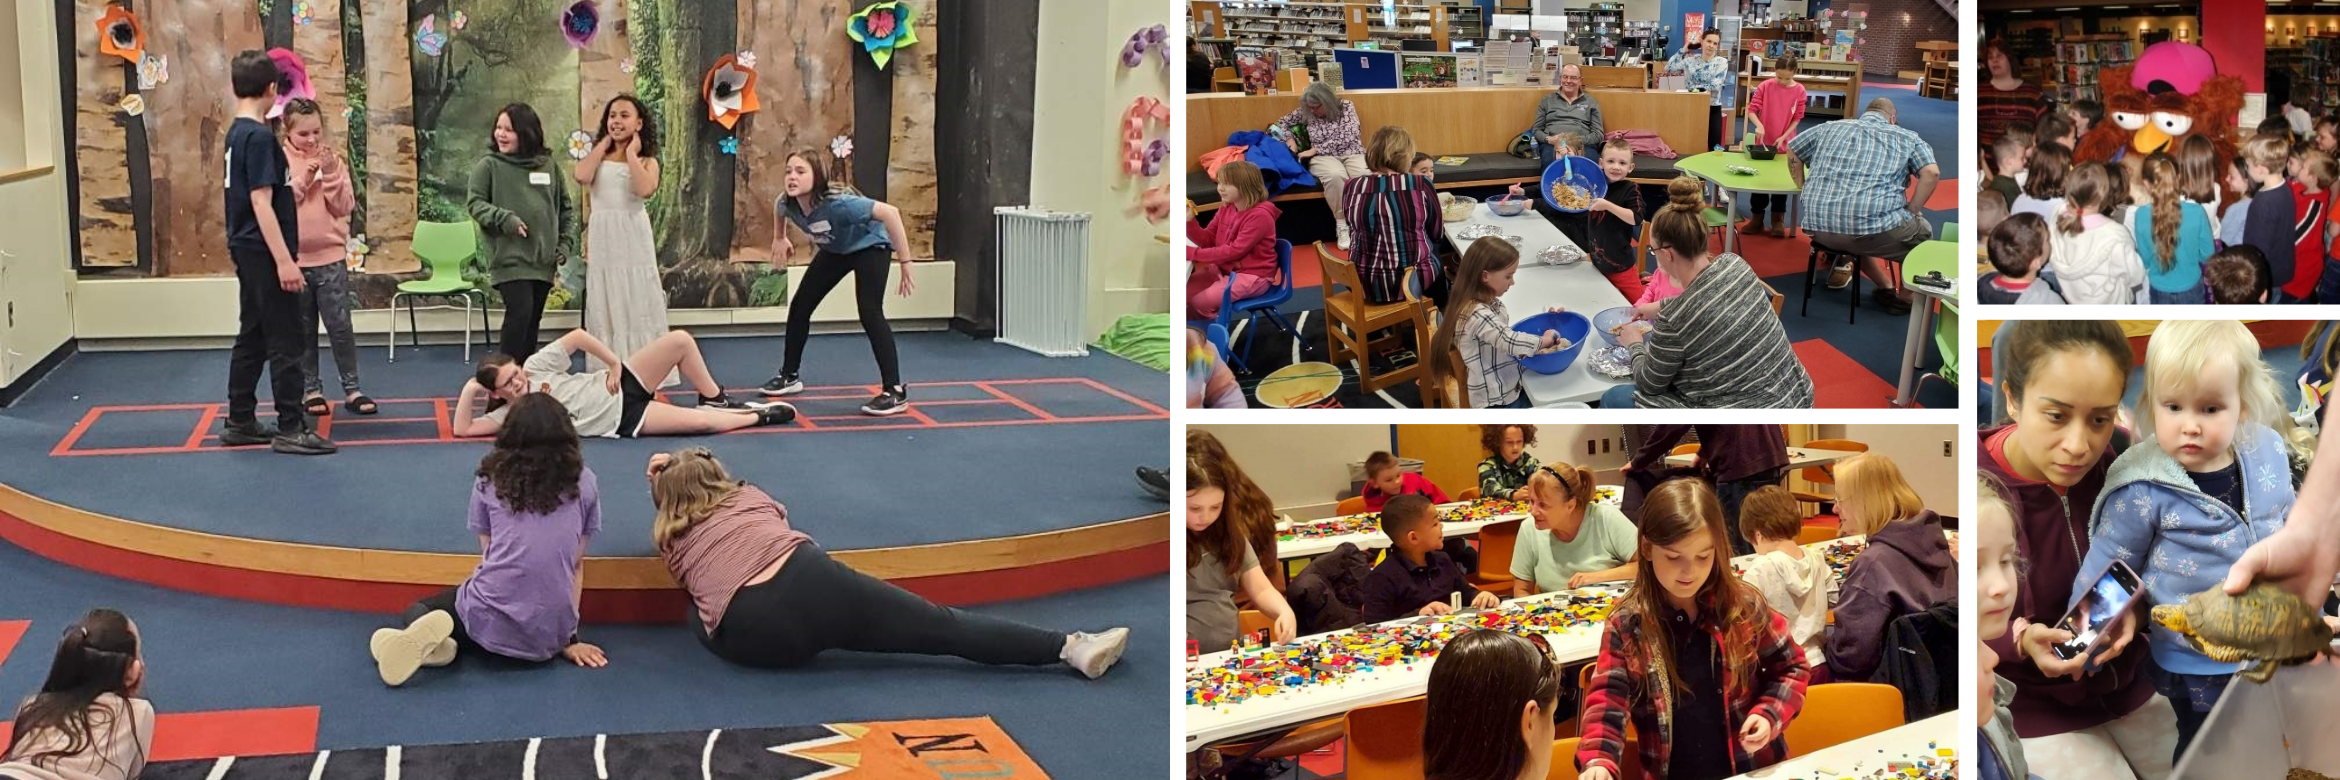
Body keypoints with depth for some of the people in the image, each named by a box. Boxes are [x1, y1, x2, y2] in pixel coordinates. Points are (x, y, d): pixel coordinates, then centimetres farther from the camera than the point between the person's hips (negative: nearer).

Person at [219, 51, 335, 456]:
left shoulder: (236, 133, 11)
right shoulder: (260, 137, -17)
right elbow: (261, 202, -21)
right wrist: (284, 261, -23)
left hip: (246, 251, 10)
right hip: (264, 253, -10)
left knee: (252, 337, 15)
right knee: (284, 341, -5)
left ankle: (240, 422, 20)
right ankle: (291, 429, -2)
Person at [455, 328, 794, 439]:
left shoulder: (536, 365, -1)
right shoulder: (510, 415, -7)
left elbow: (578, 336, 2)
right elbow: (463, 429, -15)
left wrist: (615, 364, -2)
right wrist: (468, 391, -23)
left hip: (621, 386, 5)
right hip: (621, 420, -5)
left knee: (681, 340, -13)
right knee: (700, 422, -22)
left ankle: (717, 400, 9)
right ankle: (759, 417, 4)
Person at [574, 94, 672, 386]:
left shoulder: (647, 160, 3)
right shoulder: (598, 155, 10)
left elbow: (645, 189, -18)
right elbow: (582, 177, -12)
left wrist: (631, 154, -7)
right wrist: (604, 143, 0)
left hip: (633, 235, -2)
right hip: (602, 235, 2)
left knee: (638, 301, 0)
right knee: (605, 303, 5)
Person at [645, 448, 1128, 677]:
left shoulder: (671, 539, 26)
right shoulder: (747, 497, 27)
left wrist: (663, 482, 50)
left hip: (753, 642, 0)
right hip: (804, 582, 0)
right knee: (941, 627, 1)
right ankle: (1072, 647, -9)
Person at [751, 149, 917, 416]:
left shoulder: (838, 203, -42)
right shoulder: (787, 204, -23)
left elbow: (890, 212, -44)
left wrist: (905, 261, -42)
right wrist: (780, 238, 20)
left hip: (870, 246, -7)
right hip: (834, 250, 7)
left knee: (869, 314, -21)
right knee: (799, 306, 6)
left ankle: (895, 392, -16)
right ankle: (788, 376, 25)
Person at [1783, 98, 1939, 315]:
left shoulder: (1830, 128, 21)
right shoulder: (1907, 138, 12)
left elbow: (1792, 150, 31)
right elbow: (1931, 172, -3)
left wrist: (1803, 188, 35)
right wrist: (1911, 211, 6)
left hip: (1819, 227, 4)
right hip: (1870, 229, -4)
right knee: (1922, 232, 27)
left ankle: (1886, 287, 38)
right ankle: (1905, 297, 32)